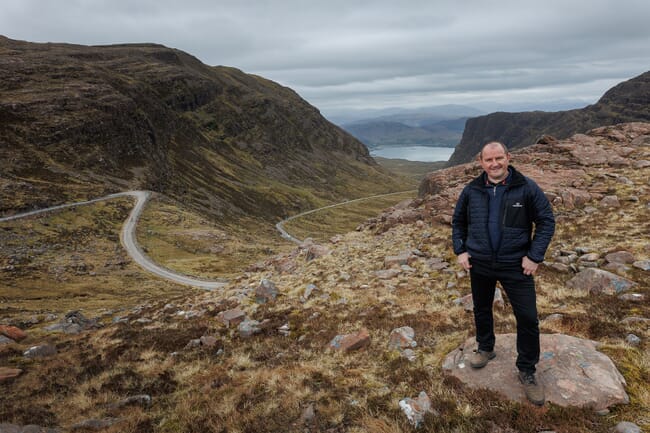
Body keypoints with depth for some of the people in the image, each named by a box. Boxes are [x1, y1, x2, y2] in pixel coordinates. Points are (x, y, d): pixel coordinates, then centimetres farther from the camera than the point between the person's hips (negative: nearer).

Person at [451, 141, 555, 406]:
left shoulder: (526, 188, -9)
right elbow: (458, 222, 12)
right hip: (479, 264, 3)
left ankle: (527, 371, 20)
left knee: (528, 319, 0)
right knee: (481, 310, 18)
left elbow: (546, 221, -4)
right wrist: (460, 250, 2)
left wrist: (535, 256, -11)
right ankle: (485, 348, 44)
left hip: (515, 265, -2)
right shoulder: (471, 190, -1)